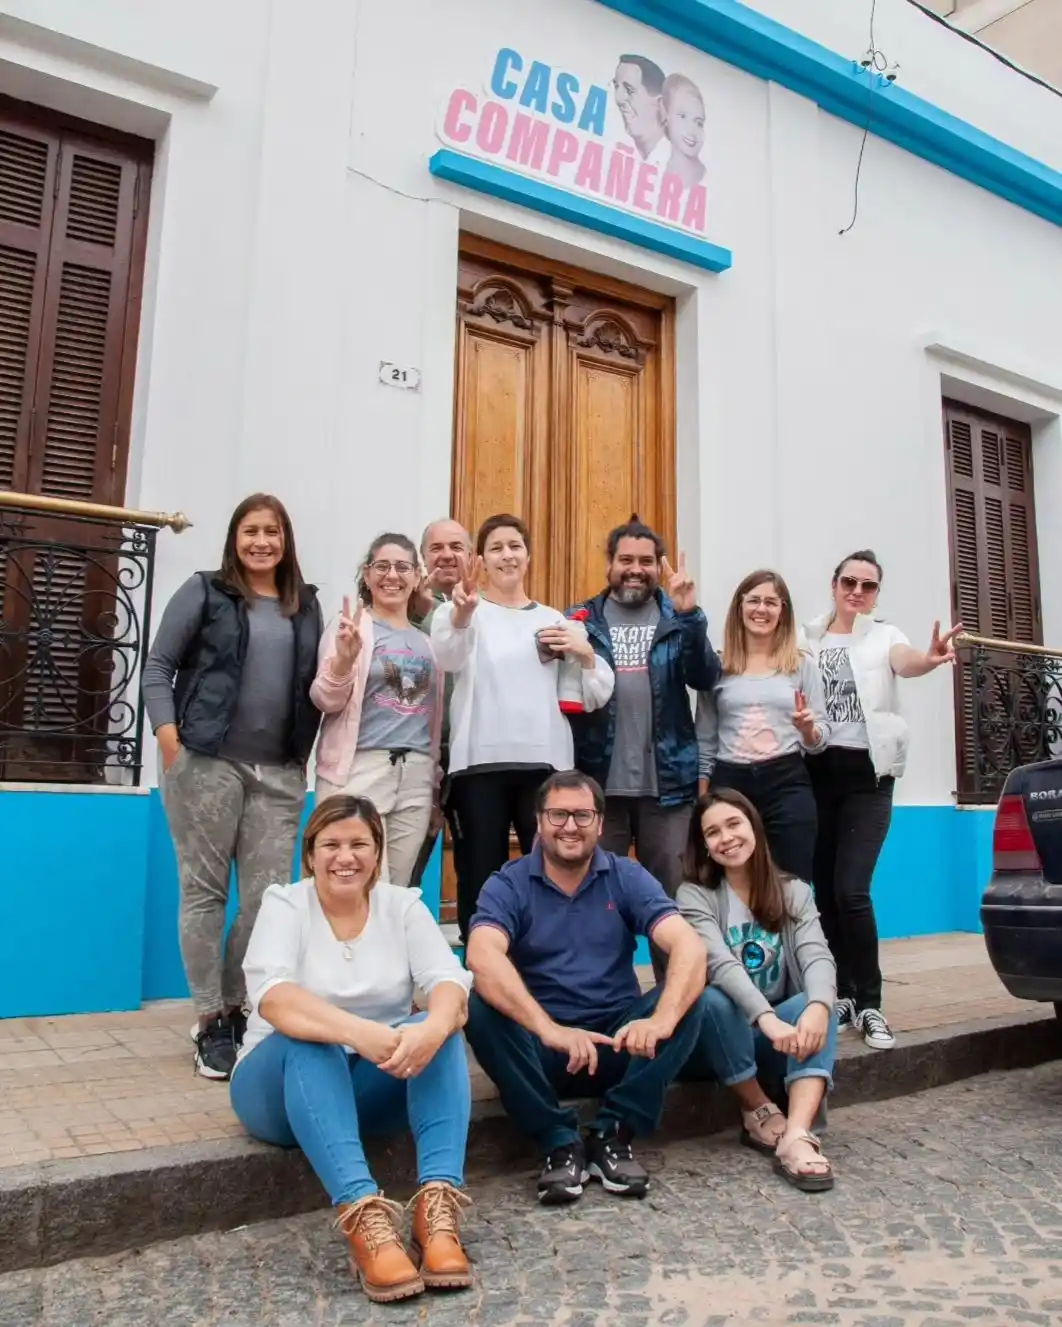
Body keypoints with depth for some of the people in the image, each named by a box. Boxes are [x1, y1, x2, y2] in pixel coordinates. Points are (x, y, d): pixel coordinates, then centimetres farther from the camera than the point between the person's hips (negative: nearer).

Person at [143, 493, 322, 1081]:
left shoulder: (306, 604, 14)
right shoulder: (204, 591, 4)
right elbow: (158, 666, 2)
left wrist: (303, 754, 9)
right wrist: (167, 732, -11)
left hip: (279, 772, 3)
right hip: (205, 763, -3)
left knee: (267, 896, 1)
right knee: (205, 891, 2)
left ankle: (240, 1009, 16)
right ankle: (210, 1020, 13)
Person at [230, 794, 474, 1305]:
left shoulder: (403, 905, -2)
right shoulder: (284, 905, -10)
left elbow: (449, 984, -17)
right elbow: (273, 997, -30)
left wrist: (432, 1029, -42)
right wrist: (358, 1033, -47)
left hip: (375, 1085, 2)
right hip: (284, 1085, -2)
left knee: (441, 1029, -26)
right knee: (309, 1041, -35)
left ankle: (437, 1207, -38)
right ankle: (363, 1215, -46)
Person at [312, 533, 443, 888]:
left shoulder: (427, 638, 14)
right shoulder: (351, 626, 1)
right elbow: (326, 701, -6)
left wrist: (436, 781, 20)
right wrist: (344, 658, -25)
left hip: (417, 774, 5)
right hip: (360, 768, -5)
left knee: (397, 889, 10)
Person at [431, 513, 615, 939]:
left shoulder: (555, 620, 14)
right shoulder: (463, 611, 4)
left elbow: (596, 697, 12)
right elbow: (448, 656, -22)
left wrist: (585, 653, -7)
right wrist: (461, 614, -42)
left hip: (545, 764, 3)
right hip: (480, 765, -2)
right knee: (480, 879, 4)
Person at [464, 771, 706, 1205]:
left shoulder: (627, 878, -1)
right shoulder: (508, 885, -6)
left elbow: (688, 947, -16)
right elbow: (483, 957, -26)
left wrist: (662, 1018, -36)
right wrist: (550, 1030, -41)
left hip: (618, 1043, 2)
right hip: (539, 1047, -1)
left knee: (687, 1002, -23)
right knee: (480, 1007, -29)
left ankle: (612, 1134, -13)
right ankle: (559, 1143, -17)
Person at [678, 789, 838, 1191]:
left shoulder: (793, 892, 1)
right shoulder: (695, 895, -9)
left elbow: (817, 956, -15)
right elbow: (720, 963, -26)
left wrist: (818, 1006, -38)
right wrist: (766, 1019, -42)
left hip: (782, 1025, 3)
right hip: (723, 1031, -2)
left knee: (817, 1008, -28)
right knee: (713, 999, -34)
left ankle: (796, 1136, -44)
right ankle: (761, 1114, -17)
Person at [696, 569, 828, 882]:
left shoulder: (802, 664, 4)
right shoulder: (717, 665, 4)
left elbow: (819, 740, 6)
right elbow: (705, 739, 7)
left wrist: (808, 729, -17)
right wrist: (702, 799, 3)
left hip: (787, 783, 0)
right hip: (729, 783, 1)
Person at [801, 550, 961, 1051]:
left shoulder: (884, 636, 2)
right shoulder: (806, 638, 9)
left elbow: (904, 663, -21)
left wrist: (929, 660, -44)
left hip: (867, 773, -2)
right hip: (815, 772, 3)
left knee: (851, 891, -12)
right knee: (824, 892, 7)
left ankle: (870, 1005, 4)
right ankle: (843, 995, 23)